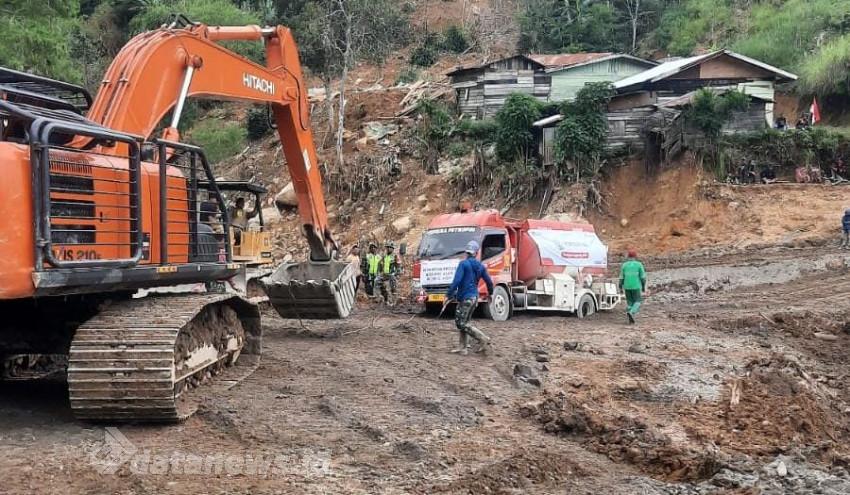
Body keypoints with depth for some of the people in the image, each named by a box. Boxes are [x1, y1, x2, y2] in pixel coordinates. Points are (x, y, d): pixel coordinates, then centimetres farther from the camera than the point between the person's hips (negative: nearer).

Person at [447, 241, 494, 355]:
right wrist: (490, 293, 34)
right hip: (474, 297, 8)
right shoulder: (480, 266, 8)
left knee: (462, 324, -5)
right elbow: (489, 282, 15)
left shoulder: (463, 264, -11)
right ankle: (463, 348, 13)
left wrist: (449, 295, -17)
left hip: (465, 298, -8)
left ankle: (483, 339, -8)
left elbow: (456, 281, -21)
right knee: (461, 322, 14)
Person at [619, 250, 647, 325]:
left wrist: (620, 287, 10)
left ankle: (631, 320, 11)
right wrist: (643, 286, 4)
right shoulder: (639, 264, -6)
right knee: (637, 303, 6)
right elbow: (643, 277, -6)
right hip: (636, 287, -3)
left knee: (629, 302, 14)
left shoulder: (624, 265, 1)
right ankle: (631, 313, -22)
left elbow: (621, 277, 2)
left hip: (627, 287, 3)